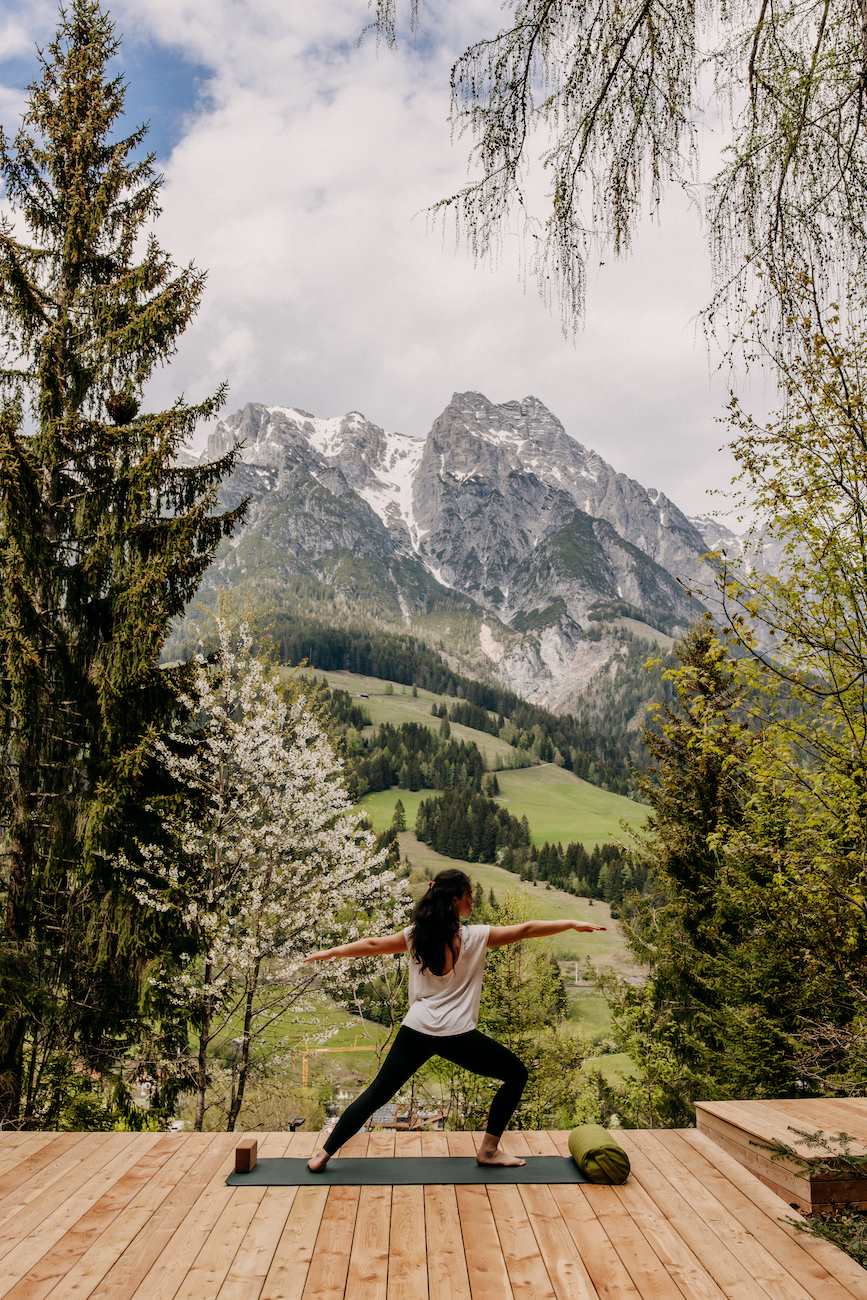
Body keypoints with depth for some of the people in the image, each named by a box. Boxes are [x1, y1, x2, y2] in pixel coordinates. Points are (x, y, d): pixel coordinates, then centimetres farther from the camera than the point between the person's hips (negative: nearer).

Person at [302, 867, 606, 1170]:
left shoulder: (416, 935, 2)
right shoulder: (475, 937, -7)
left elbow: (373, 945, 9)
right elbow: (525, 930, -5)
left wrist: (329, 952, 22)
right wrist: (574, 924, 1)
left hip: (416, 1030, 4)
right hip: (456, 1034, -4)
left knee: (377, 1093, 16)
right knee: (516, 1074, 15)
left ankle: (323, 1154, 15)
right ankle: (489, 1150, 19)